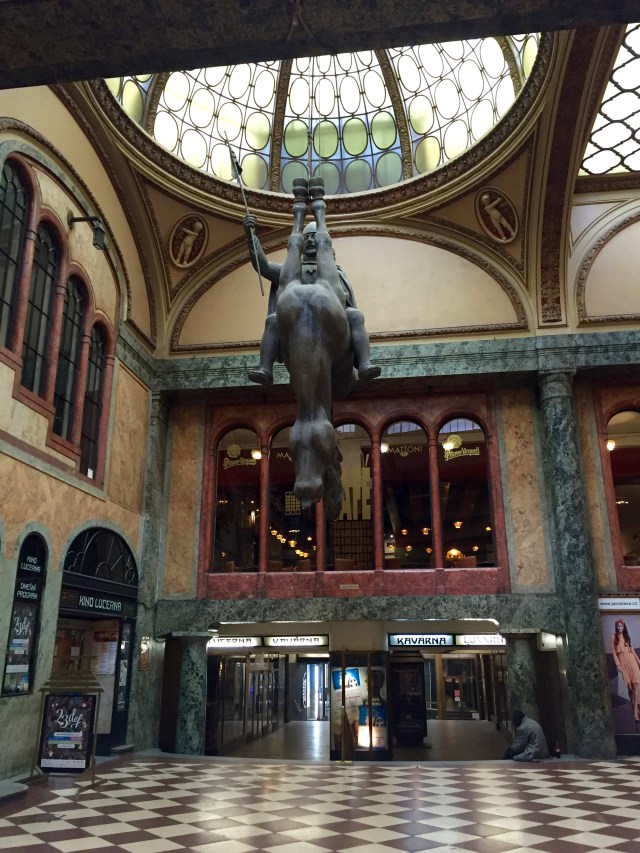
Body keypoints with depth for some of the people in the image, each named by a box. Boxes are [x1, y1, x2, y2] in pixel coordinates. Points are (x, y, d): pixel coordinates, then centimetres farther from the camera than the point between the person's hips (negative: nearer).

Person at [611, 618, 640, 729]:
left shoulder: (626, 636, 14)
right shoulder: (614, 636, 2)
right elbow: (613, 651, -1)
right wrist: (617, 664, -8)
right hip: (622, 661, -3)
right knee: (630, 687, 0)